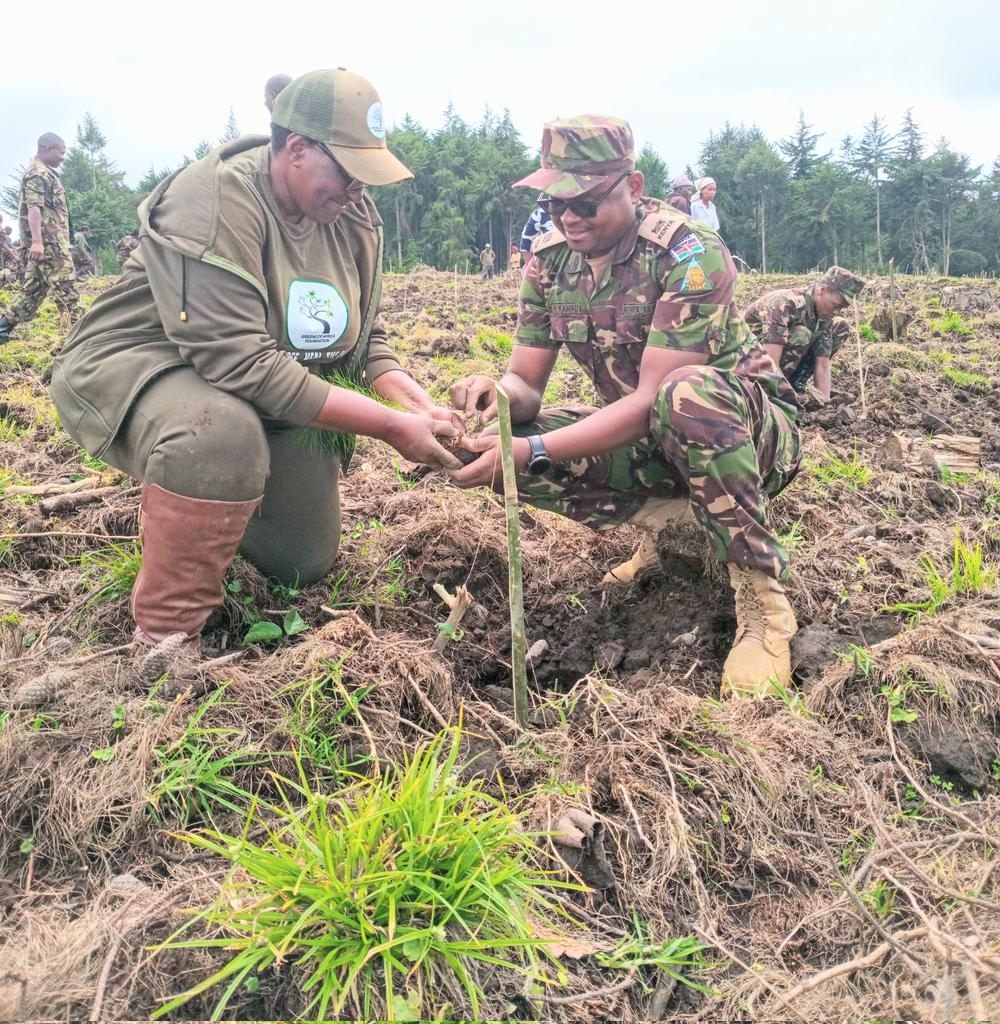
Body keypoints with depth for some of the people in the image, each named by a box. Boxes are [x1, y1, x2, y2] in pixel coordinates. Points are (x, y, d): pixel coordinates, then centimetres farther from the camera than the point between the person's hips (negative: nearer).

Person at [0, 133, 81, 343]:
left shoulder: (44, 173, 24)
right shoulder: (38, 172, -7)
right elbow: (34, 207, -19)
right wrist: (37, 240, -27)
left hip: (44, 241, 10)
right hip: (48, 240, -10)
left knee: (34, 288, 10)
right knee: (66, 286, -10)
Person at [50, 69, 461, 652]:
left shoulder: (353, 214, -4)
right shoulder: (218, 199, -27)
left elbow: (363, 332, 7)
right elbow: (238, 362, -35)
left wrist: (406, 394, -16)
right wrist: (389, 427, -35)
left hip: (268, 392, 7)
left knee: (307, 562, 8)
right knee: (224, 432, -42)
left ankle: (191, 498, 36)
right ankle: (163, 641, -21)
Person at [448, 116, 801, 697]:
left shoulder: (690, 253, -23)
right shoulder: (550, 259, -3)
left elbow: (653, 397, -30)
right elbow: (527, 384, -4)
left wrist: (534, 449, -39)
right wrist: (497, 393, -30)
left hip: (752, 428, -6)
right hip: (647, 441, 6)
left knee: (685, 395, -41)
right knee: (497, 441, -13)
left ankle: (764, 602, -23)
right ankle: (679, 519, 0)